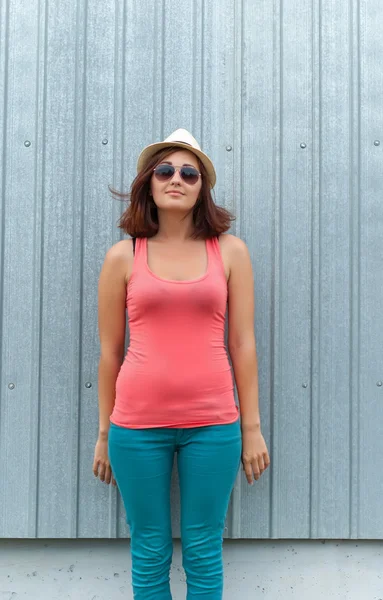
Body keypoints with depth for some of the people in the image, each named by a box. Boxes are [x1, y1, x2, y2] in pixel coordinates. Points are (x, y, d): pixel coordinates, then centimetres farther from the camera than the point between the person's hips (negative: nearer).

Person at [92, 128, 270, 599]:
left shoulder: (230, 251, 3)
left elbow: (242, 343, 3)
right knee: (149, 554, 12)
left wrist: (252, 426, 4)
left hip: (213, 424, 0)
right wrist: (103, 433, 8)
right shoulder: (123, 256, 2)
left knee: (204, 554, 11)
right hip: (138, 425, 0)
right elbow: (109, 351, 5)